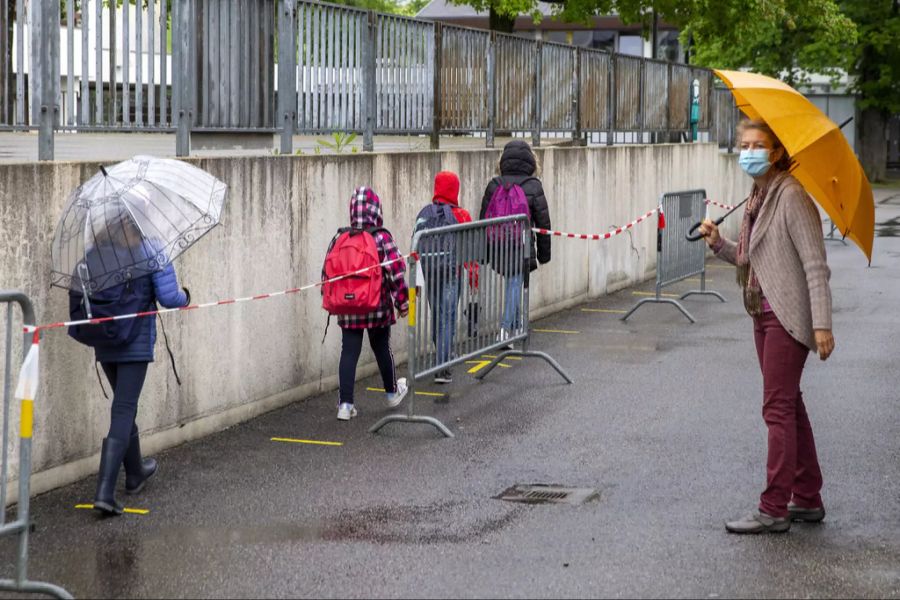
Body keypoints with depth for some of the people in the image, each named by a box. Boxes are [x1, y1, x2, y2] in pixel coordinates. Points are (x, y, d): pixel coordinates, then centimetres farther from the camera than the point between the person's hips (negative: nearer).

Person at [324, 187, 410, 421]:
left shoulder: (339, 239, 0)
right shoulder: (382, 238, -10)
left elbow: (328, 272, 5)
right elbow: (396, 271, -13)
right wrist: (402, 301, -3)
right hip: (378, 306, -2)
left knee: (349, 352, 3)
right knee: (381, 348, 16)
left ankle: (345, 404, -3)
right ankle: (392, 392, 36)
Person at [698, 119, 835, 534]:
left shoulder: (791, 196, -15)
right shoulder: (758, 197, 13)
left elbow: (815, 265, -18)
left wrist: (822, 324, -23)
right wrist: (719, 244, 3)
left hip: (788, 316, -10)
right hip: (764, 313, 10)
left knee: (778, 408, -7)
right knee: (789, 406, 15)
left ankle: (774, 509, -4)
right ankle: (808, 499, 23)